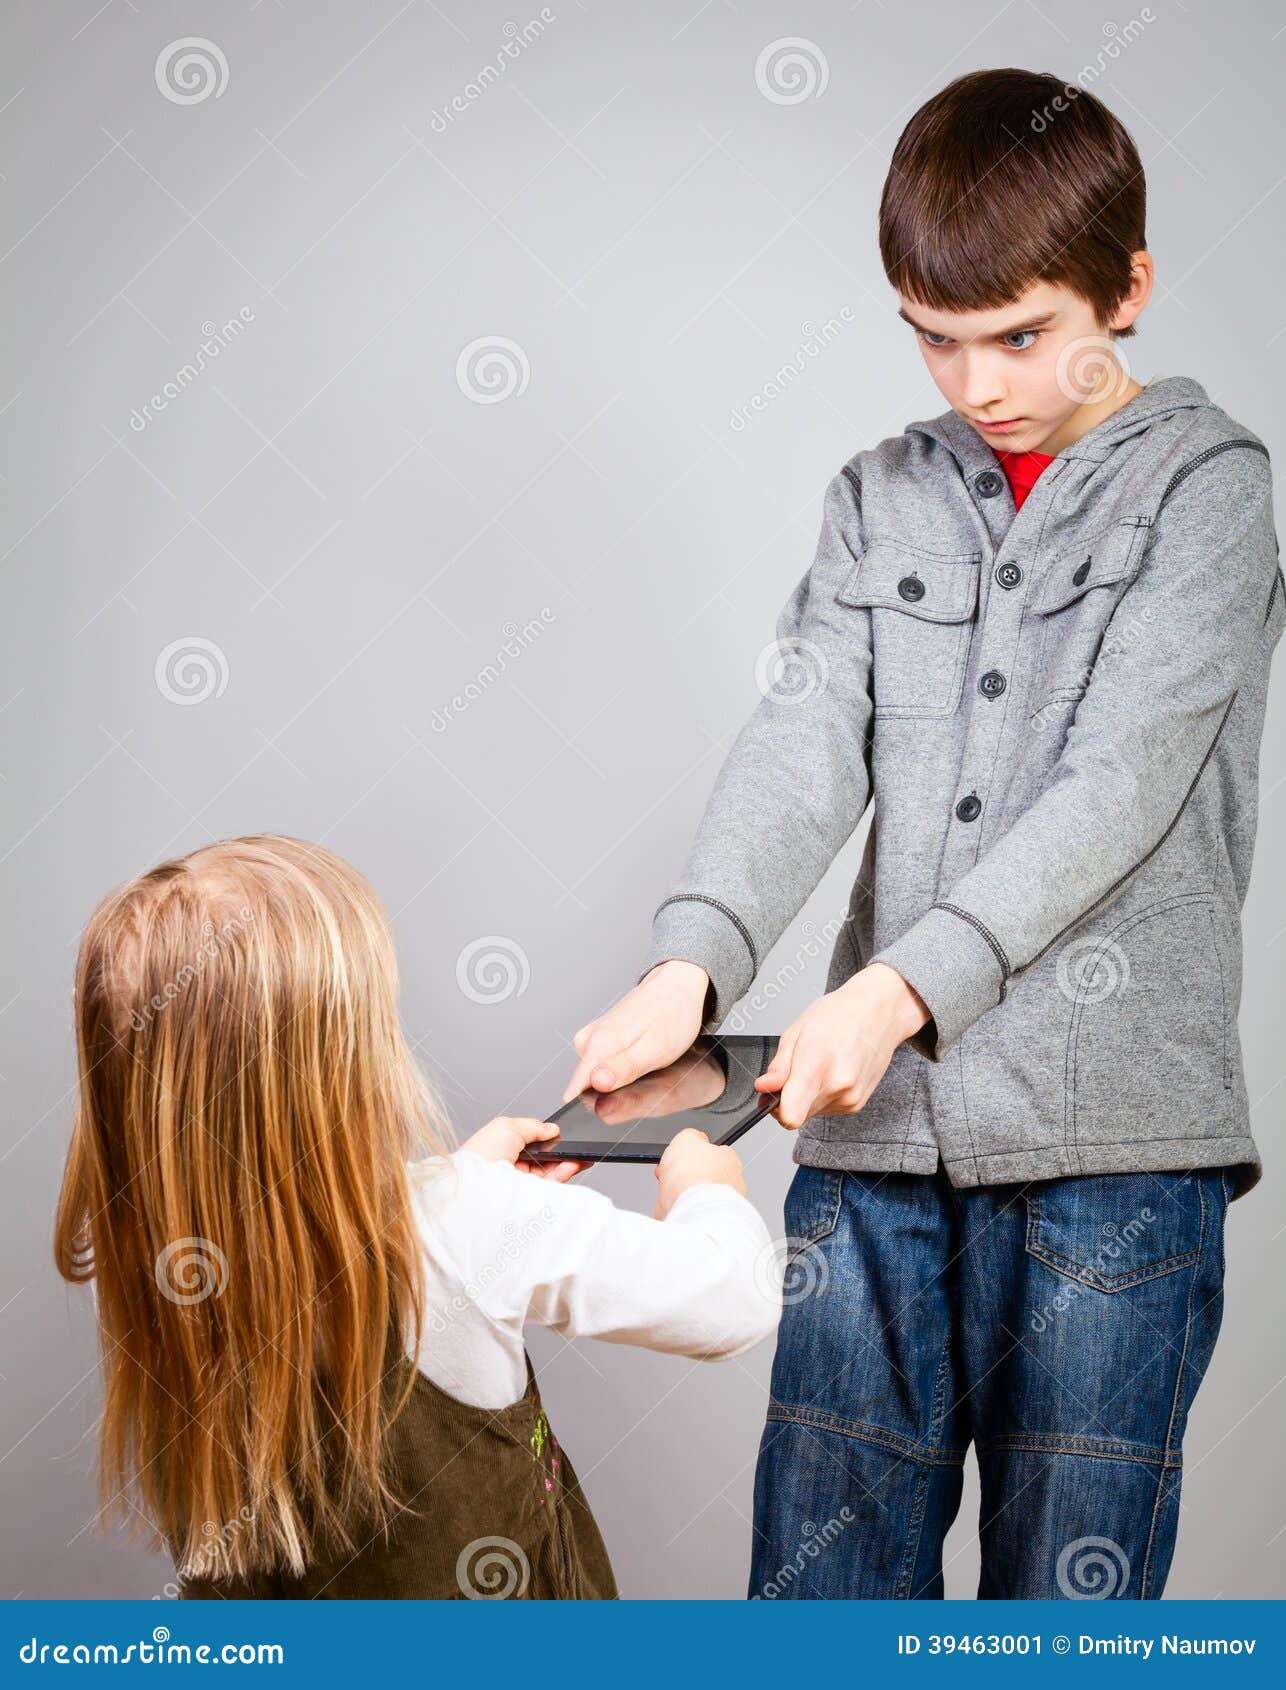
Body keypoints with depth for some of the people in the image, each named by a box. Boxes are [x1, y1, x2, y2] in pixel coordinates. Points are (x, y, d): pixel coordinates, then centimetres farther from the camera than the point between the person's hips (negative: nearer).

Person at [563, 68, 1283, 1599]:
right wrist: (691, 959, -17)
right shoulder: (881, 499, 14)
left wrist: (903, 984, -23)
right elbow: (805, 742, 1)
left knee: (1068, 1581, 4)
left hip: (1112, 1135, -3)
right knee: (816, 1573, 7)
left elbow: (1119, 785, -11)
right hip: (875, 1127, 4)